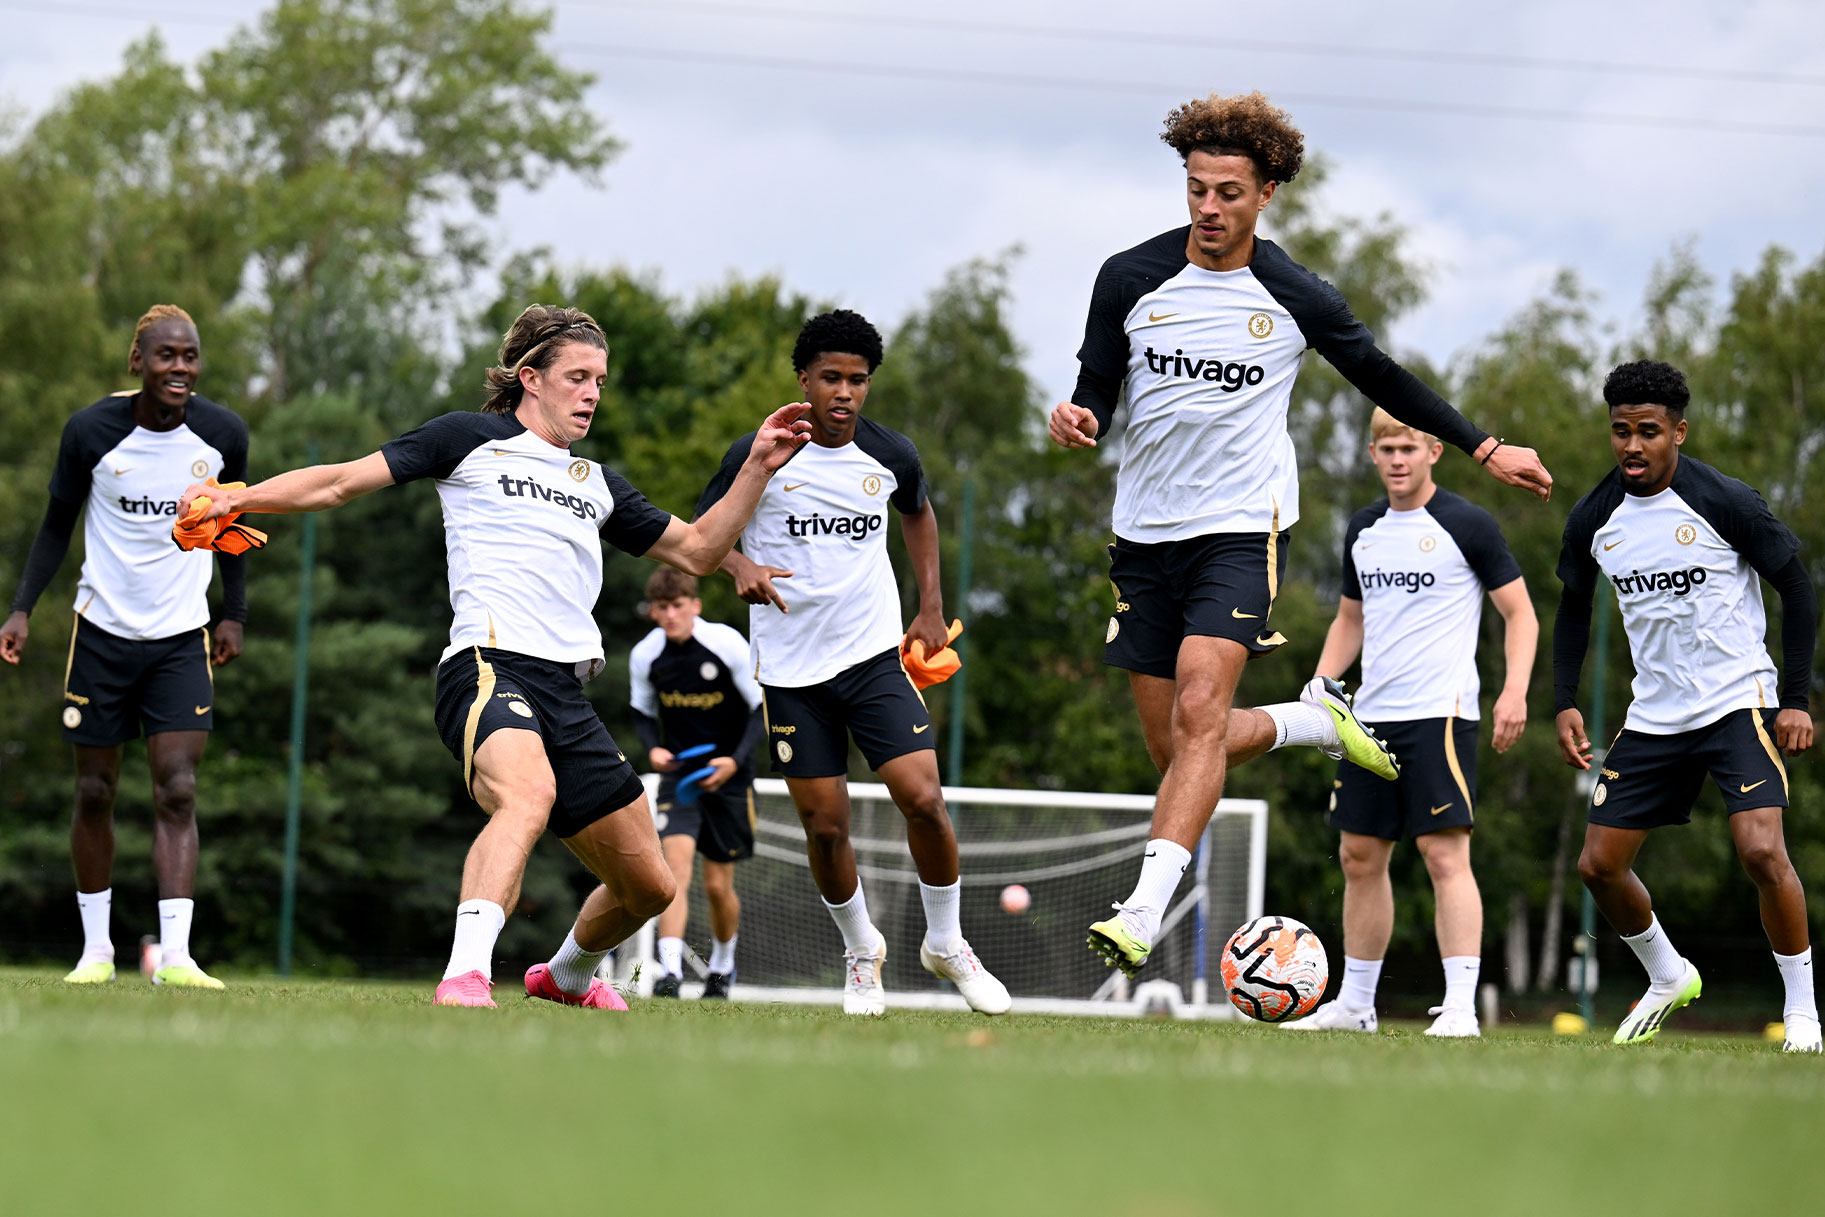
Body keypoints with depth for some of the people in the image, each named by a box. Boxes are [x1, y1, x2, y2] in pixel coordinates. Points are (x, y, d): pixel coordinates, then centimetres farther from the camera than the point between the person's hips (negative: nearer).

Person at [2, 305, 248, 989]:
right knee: (95, 792, 5)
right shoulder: (91, 432, -10)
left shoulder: (223, 435, -5)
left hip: (182, 638, 0)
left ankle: (174, 955, -18)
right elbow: (58, 523, 2)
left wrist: (234, 613, 11)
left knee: (177, 792, -11)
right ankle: (96, 949, 17)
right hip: (102, 631, 0)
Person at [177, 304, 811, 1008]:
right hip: (489, 666, -7)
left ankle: (566, 975, 41)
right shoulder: (473, 440, 10)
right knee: (529, 795, -40)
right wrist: (235, 498, 2)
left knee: (648, 885, 11)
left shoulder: (596, 484, 27)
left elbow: (696, 550, 32)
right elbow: (344, 482, 9)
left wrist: (757, 468, 21)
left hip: (567, 695, 7)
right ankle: (465, 978, -53)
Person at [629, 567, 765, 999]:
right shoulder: (645, 655, -6)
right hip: (679, 771, 1)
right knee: (675, 862, -21)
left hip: (728, 774, -1)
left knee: (718, 885, 4)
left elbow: (763, 707, -8)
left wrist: (736, 759, -21)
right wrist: (653, 748, -11)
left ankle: (723, 964, 32)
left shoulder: (728, 644, -14)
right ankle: (670, 971, -28)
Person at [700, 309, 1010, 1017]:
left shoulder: (892, 456, 0)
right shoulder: (760, 454, -8)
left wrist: (931, 608, 16)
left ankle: (946, 944, 9)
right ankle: (861, 950, 26)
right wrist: (742, 568, -16)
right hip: (790, 667, -1)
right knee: (825, 826, 0)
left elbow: (918, 514, 22)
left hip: (874, 654, 1)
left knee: (923, 799, -13)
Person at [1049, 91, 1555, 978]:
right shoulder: (1131, 279, -1)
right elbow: (1097, 391, 4)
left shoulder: (1296, 298, -2)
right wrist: (1075, 420, -20)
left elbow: (1381, 378, 13)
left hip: (1241, 531, -3)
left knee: (1198, 714, -22)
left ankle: (1144, 913, -29)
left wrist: (1484, 449, 16)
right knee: (1176, 751, 4)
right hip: (1145, 536, 3)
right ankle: (1314, 718, 33)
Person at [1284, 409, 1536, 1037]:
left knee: (1444, 854, -14)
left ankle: (1461, 1007, -16)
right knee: (1360, 857, 10)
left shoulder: (1467, 525, -4)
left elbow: (1520, 613, -2)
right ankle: (1354, 1003, 19)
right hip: (1372, 714, 7)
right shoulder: (1363, 530, 14)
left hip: (1439, 713, -7)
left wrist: (1515, 690, -15)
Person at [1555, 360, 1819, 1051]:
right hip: (1654, 717, 5)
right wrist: (1564, 703, 6)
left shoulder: (1724, 503, -13)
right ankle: (1667, 978, 29)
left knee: (1761, 851, -23)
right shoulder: (1594, 519, 0)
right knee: (1599, 865, 3)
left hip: (1740, 703, -5)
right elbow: (1573, 609, 17)